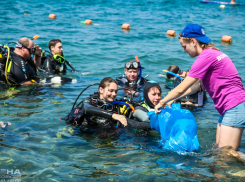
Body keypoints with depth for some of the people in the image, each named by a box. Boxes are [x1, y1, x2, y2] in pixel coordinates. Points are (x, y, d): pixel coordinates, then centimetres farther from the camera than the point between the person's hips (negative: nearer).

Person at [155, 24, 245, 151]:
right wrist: (172, 100, 16)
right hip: (229, 109, 10)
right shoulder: (212, 53, 16)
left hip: (234, 109, -10)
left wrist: (162, 102, 1)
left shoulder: (206, 56, -15)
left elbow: (181, 89, -13)